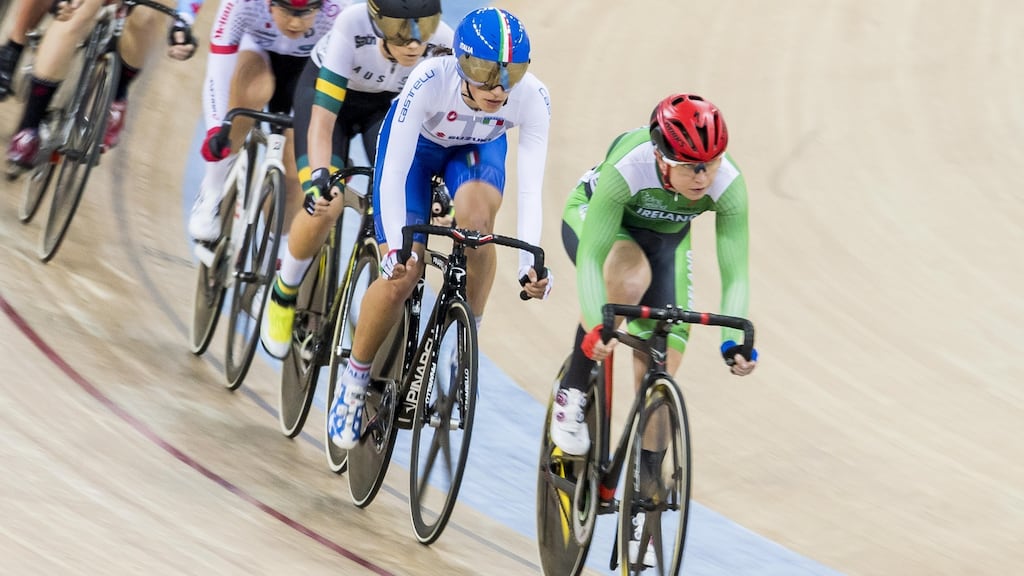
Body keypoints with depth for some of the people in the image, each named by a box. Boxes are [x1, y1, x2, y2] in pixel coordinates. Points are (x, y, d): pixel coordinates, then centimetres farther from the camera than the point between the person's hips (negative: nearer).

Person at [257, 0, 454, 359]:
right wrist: (319, 178, -50)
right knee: (325, 207, -22)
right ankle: (283, 295, 6)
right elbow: (322, 119, -37)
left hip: (389, 104, 2)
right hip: (325, 91, -2)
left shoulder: (443, 45, -31)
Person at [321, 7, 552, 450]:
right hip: (416, 145, -1)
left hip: (477, 148, 2)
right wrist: (396, 249, -47)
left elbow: (530, 187, -33)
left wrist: (530, 261, -45)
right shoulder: (430, 81, -39)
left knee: (476, 215, -33)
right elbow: (394, 172, -36)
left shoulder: (531, 98, -33)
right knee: (402, 276, -13)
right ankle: (355, 378, 11)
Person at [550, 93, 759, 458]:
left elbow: (735, 274, -32)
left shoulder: (729, 184, -33)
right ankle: (573, 390, -18)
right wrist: (597, 326, -56)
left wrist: (733, 341, -48)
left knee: (661, 369, -7)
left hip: (665, 237, 3)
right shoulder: (628, 167, -41)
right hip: (592, 216, -3)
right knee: (630, 278, -38)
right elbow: (590, 255, -42)